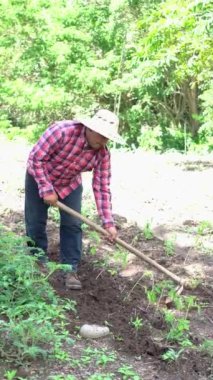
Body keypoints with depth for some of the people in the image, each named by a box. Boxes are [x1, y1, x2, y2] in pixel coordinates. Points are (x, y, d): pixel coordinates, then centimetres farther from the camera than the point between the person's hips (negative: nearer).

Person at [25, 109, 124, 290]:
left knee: (72, 225, -3)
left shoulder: (102, 153, -23)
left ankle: (70, 269, 7)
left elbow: (102, 188, -19)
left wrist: (108, 222, -25)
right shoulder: (62, 131, -38)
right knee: (36, 223, 5)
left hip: (70, 184, 3)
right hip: (39, 178, -3)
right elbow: (36, 158, -30)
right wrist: (47, 190, -29)